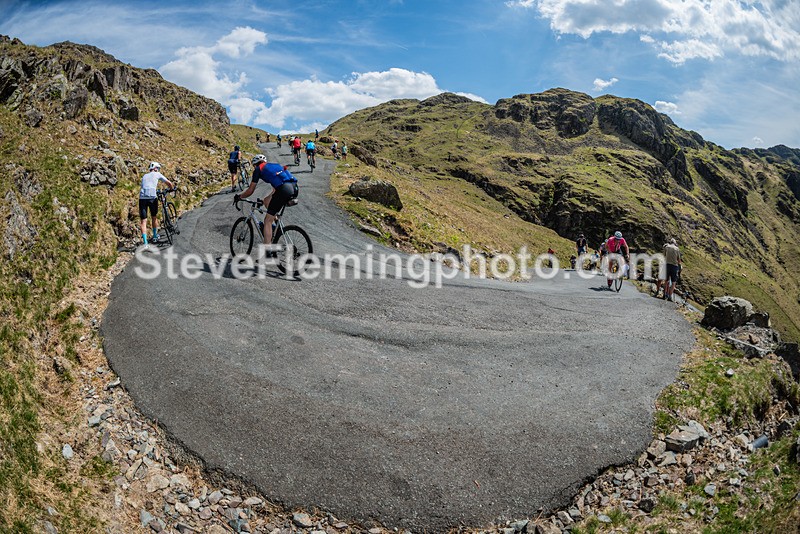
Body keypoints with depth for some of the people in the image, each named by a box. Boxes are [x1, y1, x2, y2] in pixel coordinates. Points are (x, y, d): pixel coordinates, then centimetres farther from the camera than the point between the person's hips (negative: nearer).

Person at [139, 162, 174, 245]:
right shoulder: (157, 174, 15)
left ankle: (145, 242, -9)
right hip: (152, 197, -3)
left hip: (142, 198, 3)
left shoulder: (144, 176, 27)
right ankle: (155, 236, 33)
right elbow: (169, 183, 18)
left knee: (143, 221, 1)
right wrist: (171, 190, 40)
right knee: (154, 217, 20)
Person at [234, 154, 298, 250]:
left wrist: (239, 197, 36)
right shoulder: (275, 165, 35)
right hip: (295, 188, 7)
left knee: (267, 221, 2)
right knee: (266, 201, 29)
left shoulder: (258, 169, 16)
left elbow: (250, 191, 18)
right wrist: (264, 200, 53)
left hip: (284, 190, -7)